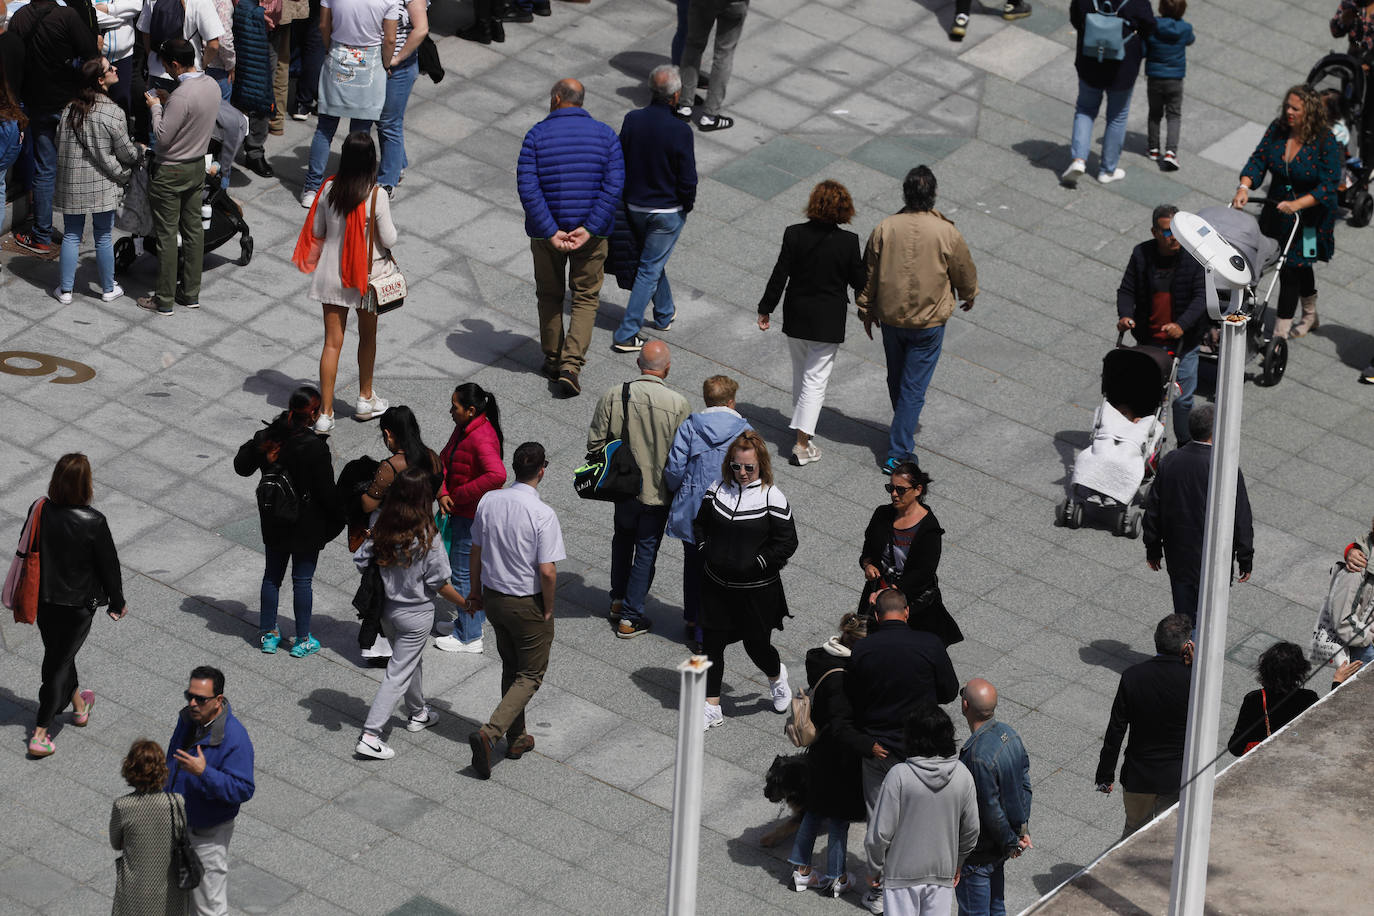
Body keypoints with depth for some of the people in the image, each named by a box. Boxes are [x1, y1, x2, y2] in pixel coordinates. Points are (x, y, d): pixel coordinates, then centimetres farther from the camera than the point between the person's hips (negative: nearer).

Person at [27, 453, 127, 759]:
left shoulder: (40, 512, -13)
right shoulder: (93, 522, -25)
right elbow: (108, 565, -13)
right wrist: (117, 603, 3)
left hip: (44, 600, 4)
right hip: (78, 604, -4)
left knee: (58, 654, 25)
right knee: (60, 663, 6)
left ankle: (79, 706, 48)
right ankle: (39, 735, 5)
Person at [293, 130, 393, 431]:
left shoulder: (329, 189, -9)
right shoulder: (376, 196, -19)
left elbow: (316, 232, 2)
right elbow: (389, 240, -13)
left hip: (331, 274, 2)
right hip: (366, 276, -2)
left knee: (332, 342, 7)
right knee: (367, 337, 20)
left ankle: (325, 413, 5)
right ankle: (365, 400, 36)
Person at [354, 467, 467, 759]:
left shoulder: (381, 525, -12)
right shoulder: (427, 536, -25)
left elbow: (361, 562, -7)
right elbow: (439, 583, -17)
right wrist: (465, 604, 0)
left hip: (386, 608, 6)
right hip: (416, 613, -6)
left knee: (413, 659, 28)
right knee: (399, 672, 3)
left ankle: (418, 713, 48)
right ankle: (370, 736, 0)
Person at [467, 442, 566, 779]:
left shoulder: (489, 502, -7)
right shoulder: (542, 514, -24)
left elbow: (476, 552, 4)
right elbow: (547, 571, -23)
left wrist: (476, 591, 19)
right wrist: (548, 610, -8)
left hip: (494, 598, 6)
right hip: (528, 604, -6)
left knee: (511, 668, 23)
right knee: (530, 675, 7)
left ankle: (516, 738, 33)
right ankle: (489, 732, -11)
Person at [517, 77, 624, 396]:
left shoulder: (536, 135, -8)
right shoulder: (605, 135, -3)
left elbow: (528, 188, -16)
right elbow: (613, 186, -12)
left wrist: (551, 232, -16)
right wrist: (588, 229, -15)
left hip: (547, 231, 0)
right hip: (590, 231, 0)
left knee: (549, 295, 20)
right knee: (586, 298, 11)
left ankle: (553, 359, 30)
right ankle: (571, 364, -5)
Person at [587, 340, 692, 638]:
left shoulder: (613, 395, -15)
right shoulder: (677, 404, -21)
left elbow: (594, 442, -8)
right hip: (658, 491, -3)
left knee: (623, 538, 27)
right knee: (646, 549, 12)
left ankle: (618, 600, 38)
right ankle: (630, 618, 17)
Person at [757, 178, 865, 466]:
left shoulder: (794, 235, -10)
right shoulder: (848, 242, -15)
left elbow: (780, 275, -6)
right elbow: (860, 281, -6)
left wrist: (766, 309, 4)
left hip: (796, 318, 3)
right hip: (828, 322, -3)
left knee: (800, 375, 20)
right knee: (815, 379, 2)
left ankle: (803, 430, 35)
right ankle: (802, 444, -2)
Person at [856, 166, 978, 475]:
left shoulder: (885, 229, -11)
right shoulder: (946, 233, -16)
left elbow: (868, 275, -1)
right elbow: (965, 272, -1)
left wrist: (866, 310, 15)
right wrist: (969, 296, 21)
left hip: (890, 318, 3)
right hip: (928, 322, -3)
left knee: (896, 379, 23)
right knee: (913, 386, 4)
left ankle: (905, 428, 45)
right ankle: (898, 453, 1)